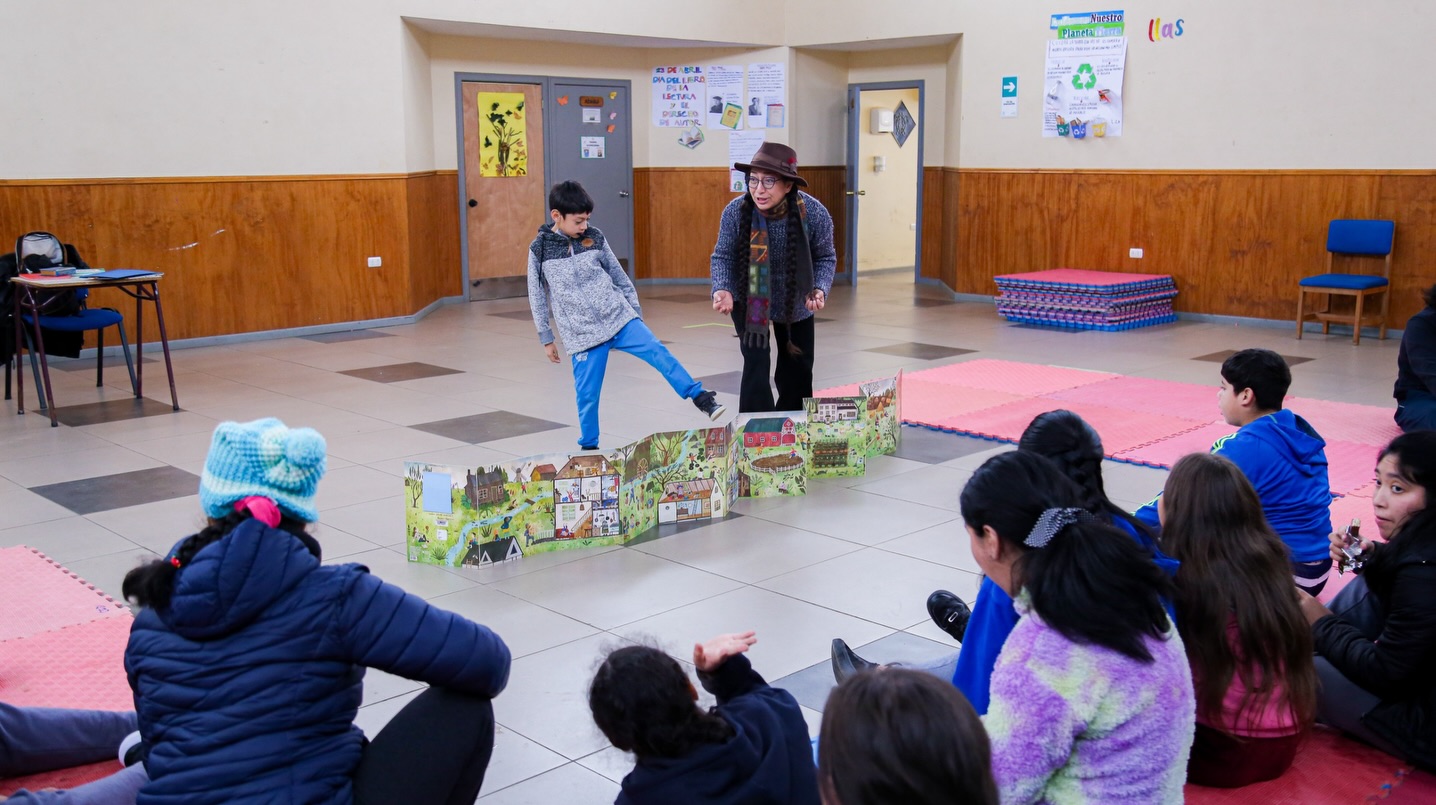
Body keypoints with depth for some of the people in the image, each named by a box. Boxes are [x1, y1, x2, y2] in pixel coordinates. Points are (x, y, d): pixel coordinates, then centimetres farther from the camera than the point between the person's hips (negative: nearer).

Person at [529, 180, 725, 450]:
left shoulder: (594, 238, 1)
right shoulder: (540, 249, -5)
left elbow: (619, 276, 11)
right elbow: (536, 297, 3)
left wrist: (636, 312, 12)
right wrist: (546, 338, 5)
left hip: (618, 317, 2)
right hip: (581, 334, -2)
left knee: (659, 353, -13)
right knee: (587, 393, 1)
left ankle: (701, 398, -9)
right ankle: (588, 446, 20)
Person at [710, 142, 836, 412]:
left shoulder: (815, 213, -24)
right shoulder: (735, 211, -25)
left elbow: (825, 257, -10)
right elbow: (723, 256, -13)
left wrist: (820, 290, -27)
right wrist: (722, 290, -30)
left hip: (796, 304, 2)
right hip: (748, 301, -2)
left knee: (798, 371, 14)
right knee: (756, 365, -15)